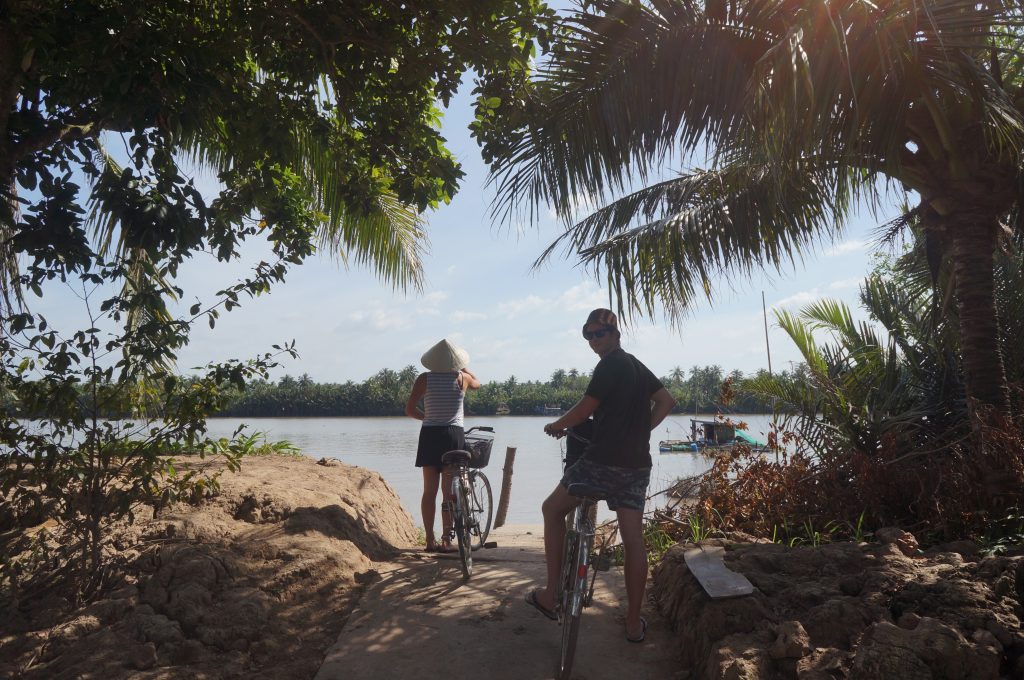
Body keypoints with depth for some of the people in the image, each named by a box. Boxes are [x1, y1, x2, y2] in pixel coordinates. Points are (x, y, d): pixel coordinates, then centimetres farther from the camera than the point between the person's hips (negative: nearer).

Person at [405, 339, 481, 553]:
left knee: (429, 491, 7)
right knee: (450, 491, 5)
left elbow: (410, 410, -3)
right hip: (454, 435, 0)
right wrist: (461, 367, 29)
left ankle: (430, 540, 8)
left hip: (430, 435, 0)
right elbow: (477, 382, 22)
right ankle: (446, 539, 6)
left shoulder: (424, 379, -4)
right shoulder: (462, 378, -2)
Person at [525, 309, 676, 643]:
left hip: (602, 460, -7)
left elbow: (584, 410, -11)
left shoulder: (609, 365, -9)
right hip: (637, 464, 8)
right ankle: (634, 623, 15)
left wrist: (555, 426, 6)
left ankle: (551, 595, 11)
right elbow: (667, 401, 23)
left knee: (552, 509, 11)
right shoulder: (637, 365, 17)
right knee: (633, 540, 9)